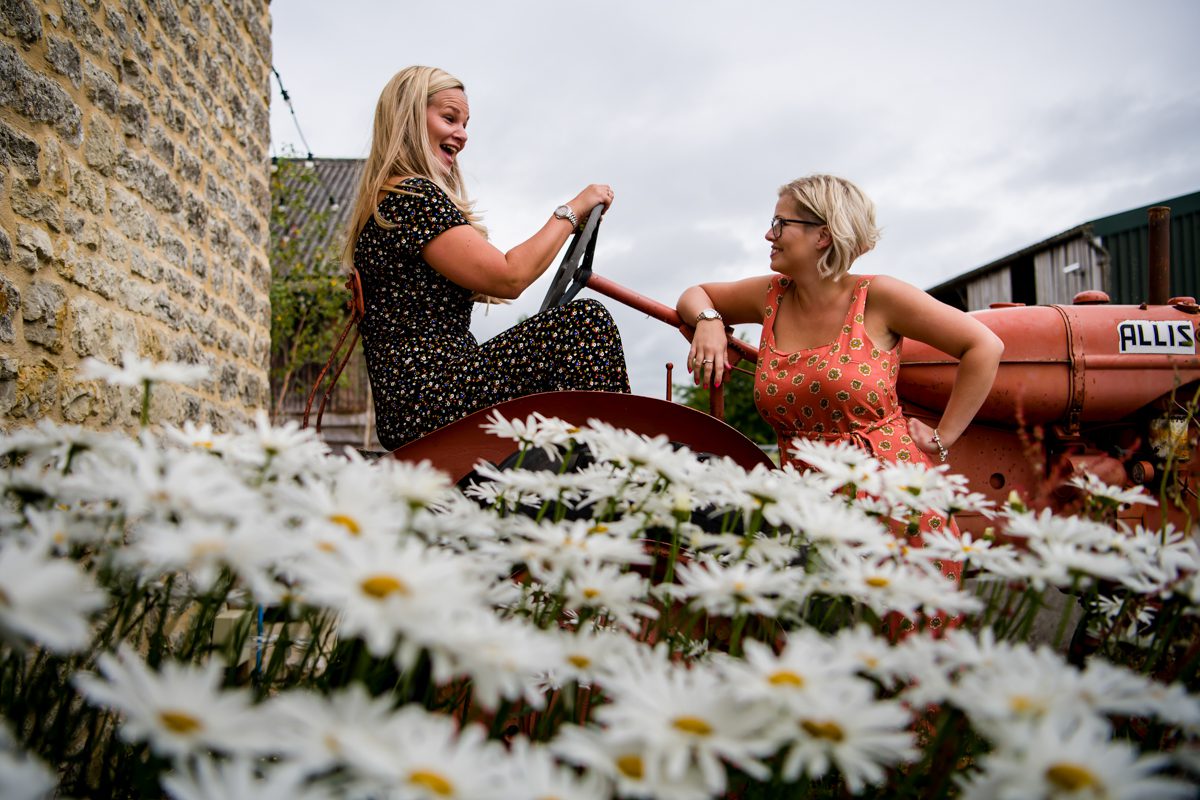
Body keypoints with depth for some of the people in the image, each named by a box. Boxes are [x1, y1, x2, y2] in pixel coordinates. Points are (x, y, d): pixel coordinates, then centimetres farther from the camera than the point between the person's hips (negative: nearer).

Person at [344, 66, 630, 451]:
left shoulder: (387, 199, 22)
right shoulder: (414, 195, -11)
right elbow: (508, 278, -16)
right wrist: (572, 210, -3)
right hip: (429, 402, -11)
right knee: (586, 321, -14)